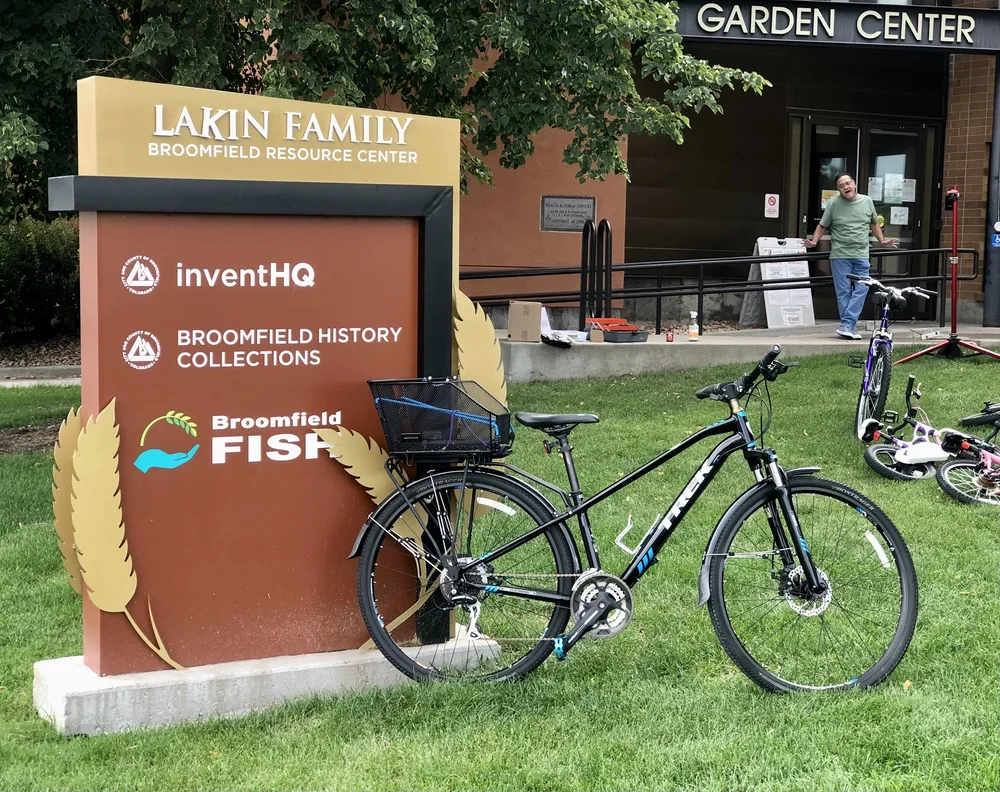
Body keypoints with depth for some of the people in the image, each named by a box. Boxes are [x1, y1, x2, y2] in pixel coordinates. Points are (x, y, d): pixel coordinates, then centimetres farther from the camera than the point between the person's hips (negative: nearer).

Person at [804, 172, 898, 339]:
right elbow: (822, 226, 5)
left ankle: (847, 325, -6)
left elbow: (874, 224, 20)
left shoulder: (867, 202, 7)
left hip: (861, 255, 2)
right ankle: (851, 328, 5)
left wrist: (882, 241, 12)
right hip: (840, 255, -2)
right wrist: (814, 241, -10)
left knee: (861, 289, -7)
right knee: (843, 292, -1)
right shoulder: (833, 204, 0)